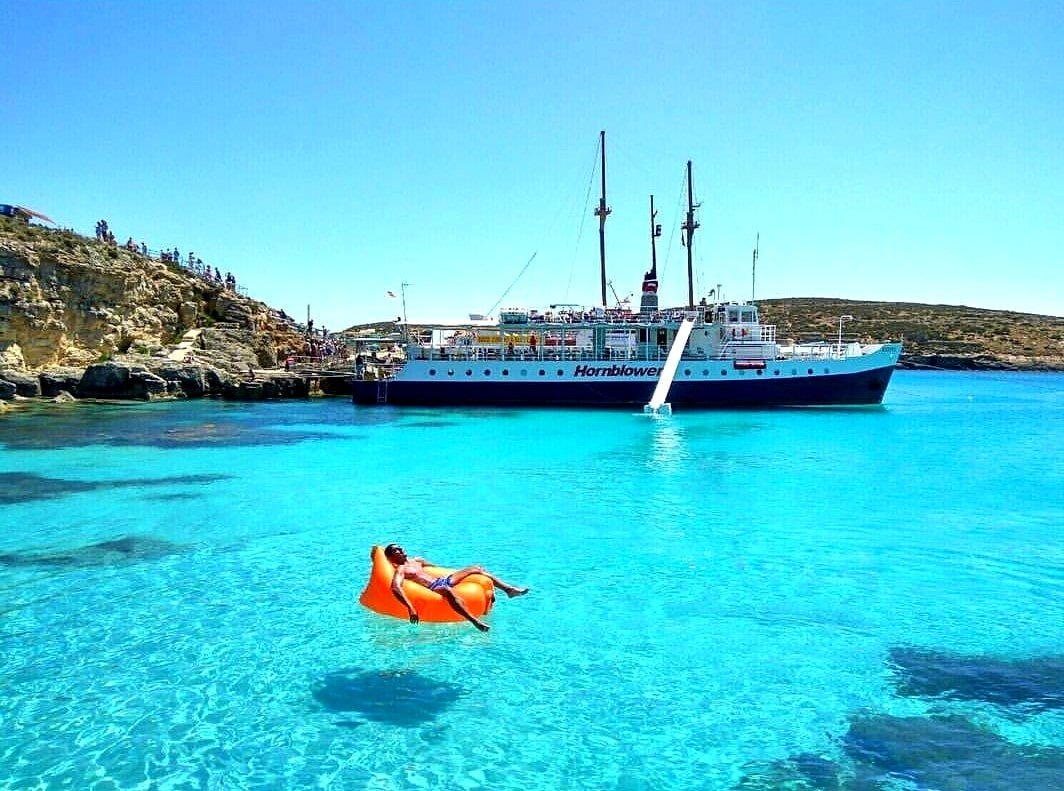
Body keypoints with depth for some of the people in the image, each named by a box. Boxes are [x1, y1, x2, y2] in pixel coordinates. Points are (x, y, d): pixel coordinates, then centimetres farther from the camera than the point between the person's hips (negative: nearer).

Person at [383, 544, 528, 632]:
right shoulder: (401, 569, -4)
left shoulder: (416, 560, 24)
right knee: (448, 591, -45)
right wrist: (410, 608, -37)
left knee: (476, 568, 7)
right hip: (433, 588, -10)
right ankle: (475, 621, -60)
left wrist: (453, 574, 39)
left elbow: (436, 566, 39)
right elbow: (395, 587, -24)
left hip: (443, 579, 10)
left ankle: (509, 589, 2)